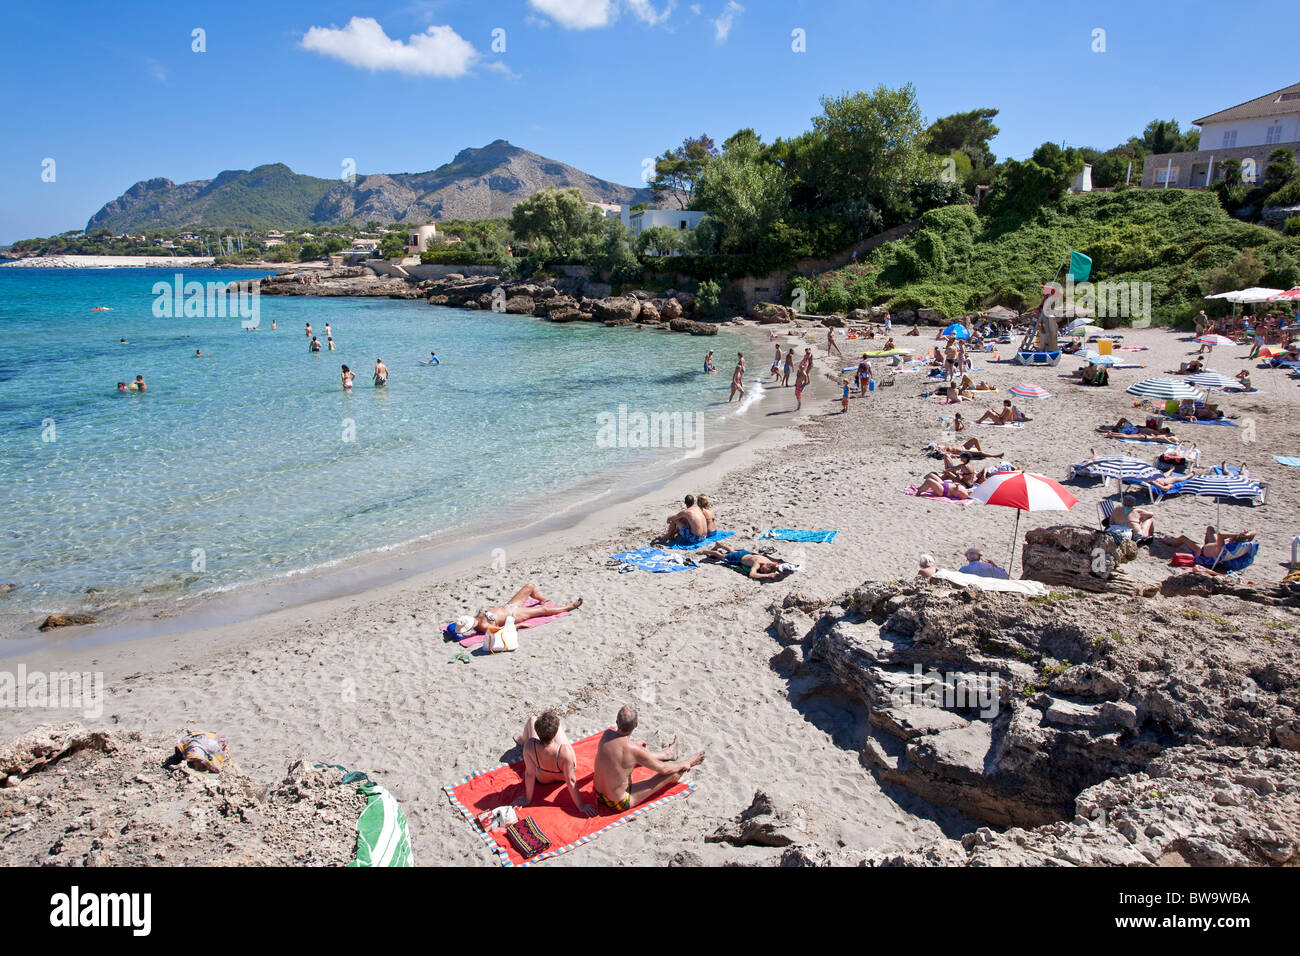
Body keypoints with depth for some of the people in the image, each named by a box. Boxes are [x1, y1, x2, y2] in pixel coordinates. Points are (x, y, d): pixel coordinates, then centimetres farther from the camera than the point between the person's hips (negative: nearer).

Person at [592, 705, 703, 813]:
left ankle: (666, 753, 49)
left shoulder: (606, 734, -14)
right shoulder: (635, 751, -30)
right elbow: (663, 769, -13)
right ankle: (688, 763, 34)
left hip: (598, 795, 6)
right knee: (672, 773, 2)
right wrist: (683, 765, 7)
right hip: (620, 804, -6)